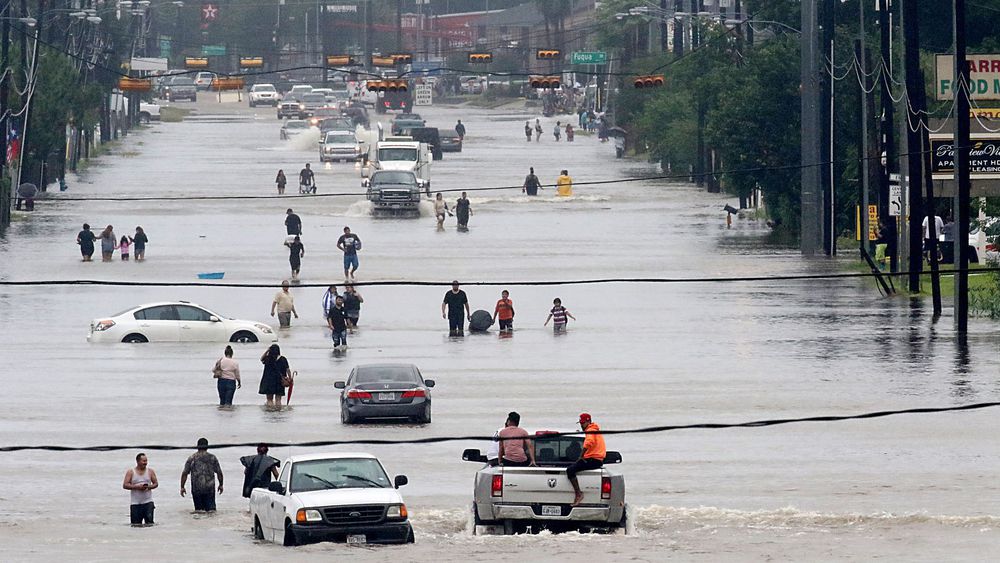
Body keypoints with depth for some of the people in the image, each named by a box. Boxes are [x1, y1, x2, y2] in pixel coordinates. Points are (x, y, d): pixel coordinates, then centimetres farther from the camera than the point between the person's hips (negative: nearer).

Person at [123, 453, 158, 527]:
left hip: (148, 502, 1)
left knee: (149, 522, -10)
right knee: (136, 525, 0)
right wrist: (136, 487, -16)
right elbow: (125, 485, -4)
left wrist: (149, 487, -12)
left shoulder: (150, 471, 7)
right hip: (135, 503, -1)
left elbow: (156, 483, 9)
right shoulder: (130, 472, 1)